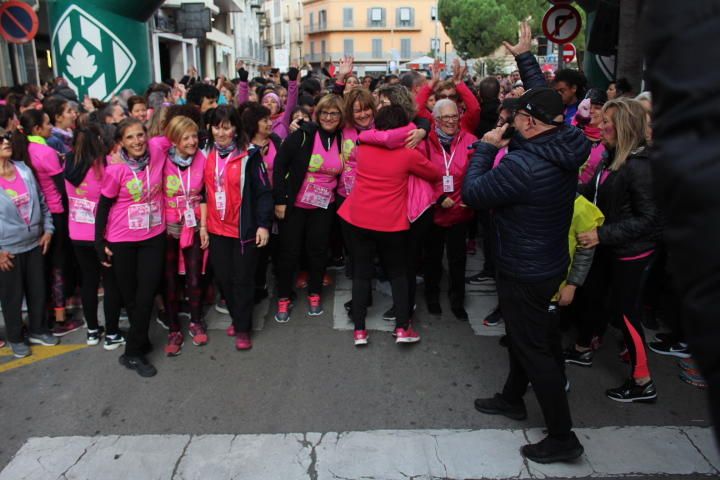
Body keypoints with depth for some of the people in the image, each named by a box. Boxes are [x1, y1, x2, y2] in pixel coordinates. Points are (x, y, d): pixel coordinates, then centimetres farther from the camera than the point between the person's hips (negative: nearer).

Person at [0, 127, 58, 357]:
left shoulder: (24, 169, 0)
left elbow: (41, 201, 10)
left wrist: (48, 229, 4)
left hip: (35, 243, 4)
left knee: (38, 291, 15)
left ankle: (38, 331, 36)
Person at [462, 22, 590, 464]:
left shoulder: (523, 164, -30)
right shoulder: (567, 145, -5)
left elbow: (472, 193, -20)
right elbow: (545, 100, 12)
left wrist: (486, 148, -9)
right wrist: (525, 56, 20)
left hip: (525, 272, -9)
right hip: (551, 262, 9)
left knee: (534, 347, 3)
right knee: (526, 332, 24)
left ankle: (563, 437, 15)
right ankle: (512, 399, 44)